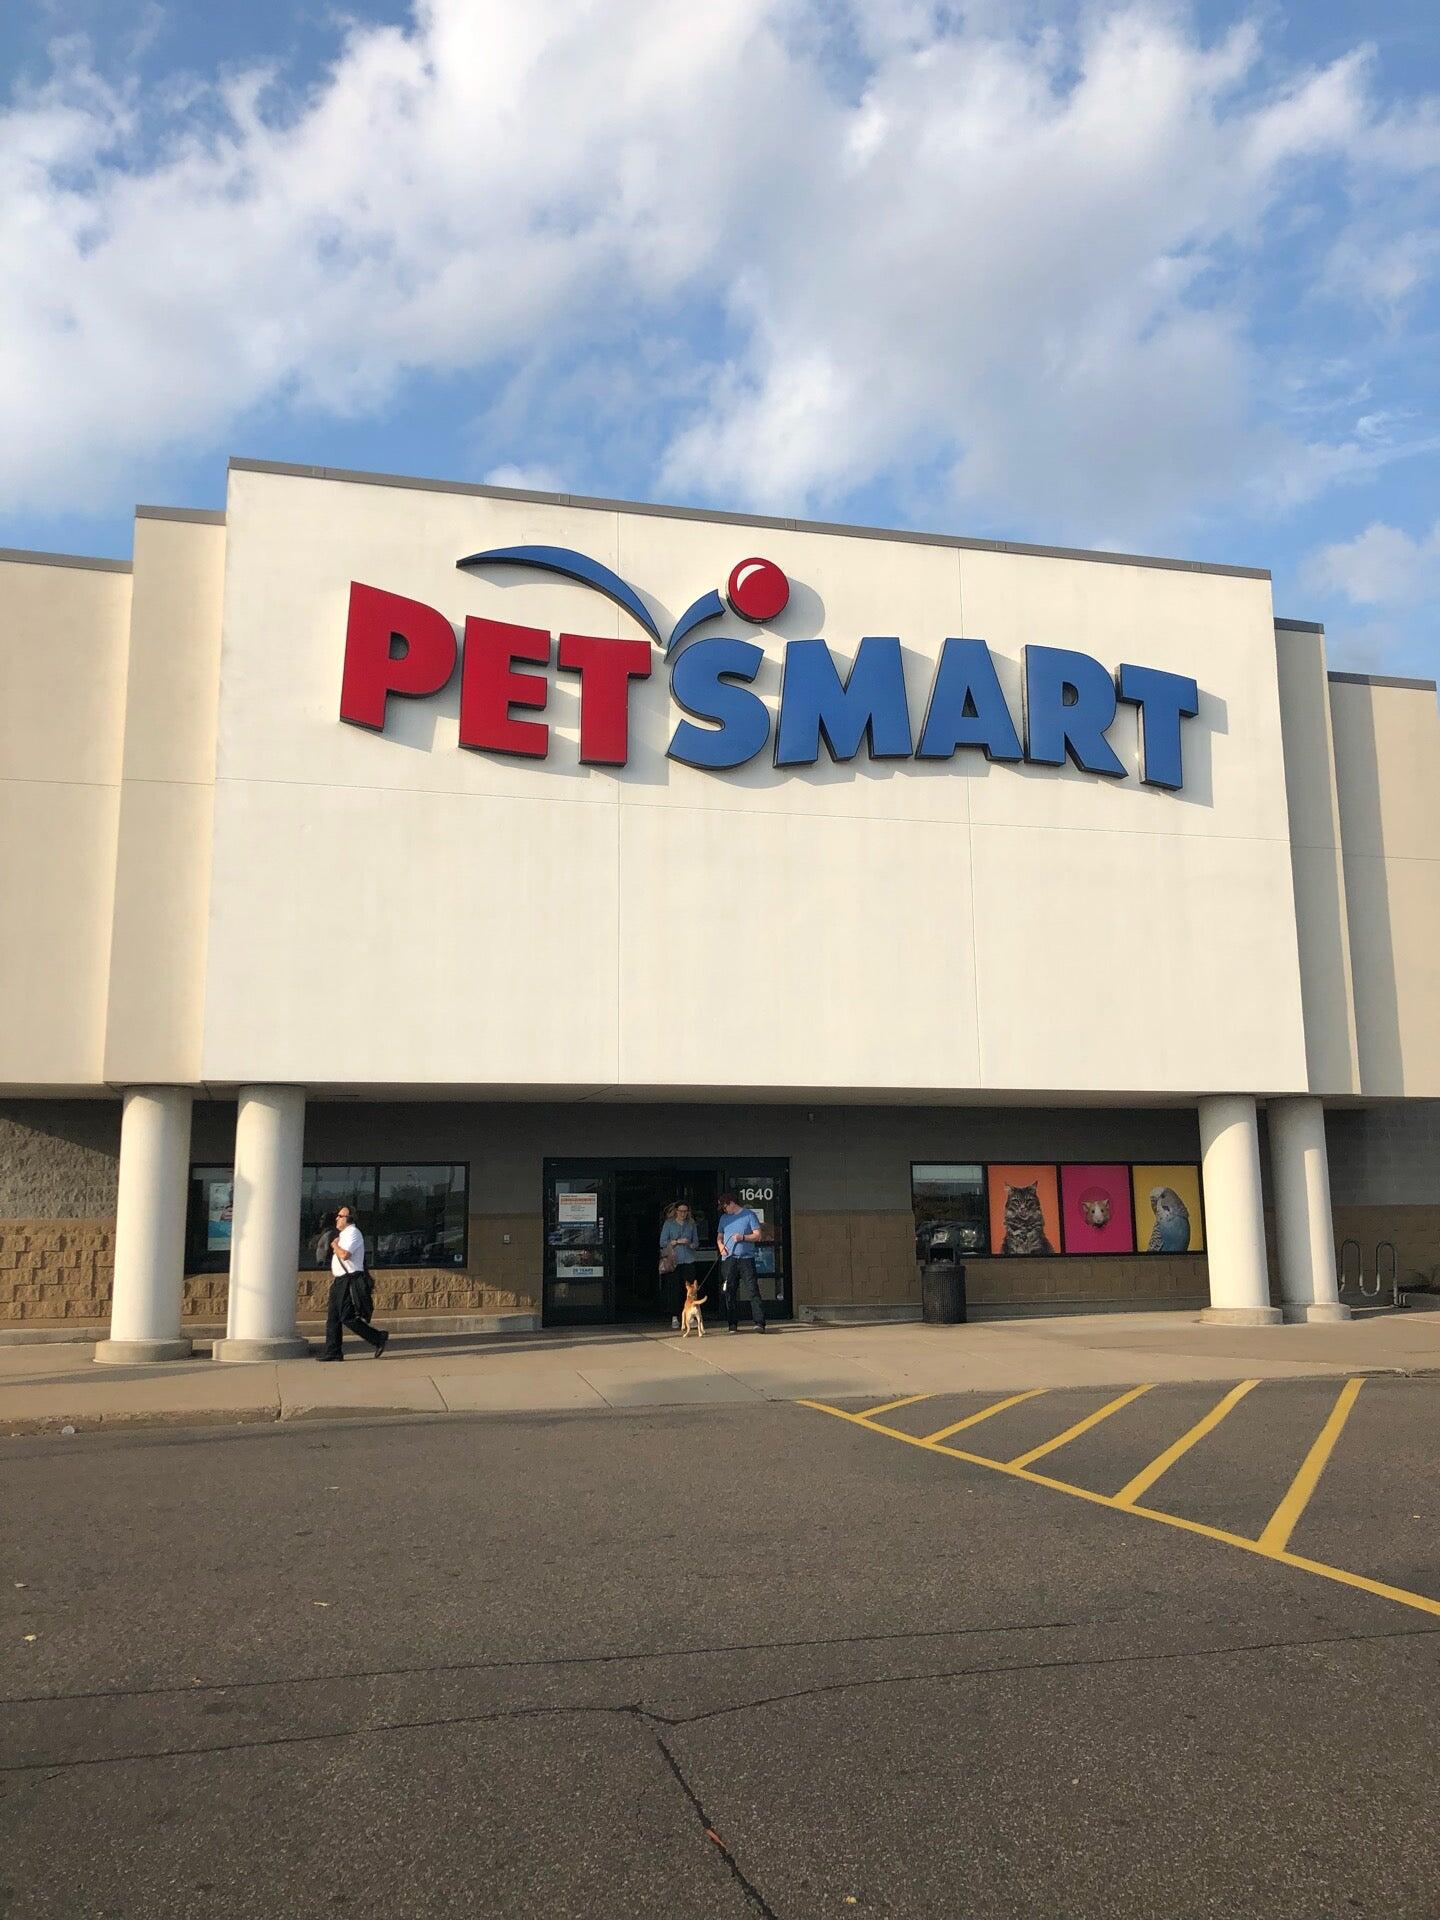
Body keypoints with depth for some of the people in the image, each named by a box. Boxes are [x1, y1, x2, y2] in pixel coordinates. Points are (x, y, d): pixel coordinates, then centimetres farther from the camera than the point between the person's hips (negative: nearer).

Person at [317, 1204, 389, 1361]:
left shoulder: (353, 1233, -14)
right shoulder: (343, 1234, 18)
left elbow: (344, 1255, -26)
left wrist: (335, 1245, -9)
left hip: (350, 1282, -10)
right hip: (340, 1281, 10)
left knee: (347, 1317, -10)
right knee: (333, 1317, 8)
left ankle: (379, 1339, -2)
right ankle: (332, 1353, 12)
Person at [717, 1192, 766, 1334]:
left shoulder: (749, 1215, 4)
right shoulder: (724, 1218, 18)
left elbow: (758, 1235, 0)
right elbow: (719, 1237, 23)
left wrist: (743, 1237, -14)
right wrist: (721, 1247, 2)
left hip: (746, 1258, -4)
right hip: (728, 1259, 4)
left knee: (753, 1289, -11)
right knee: (730, 1291, 3)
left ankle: (759, 1323, -13)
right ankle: (733, 1324, 8)